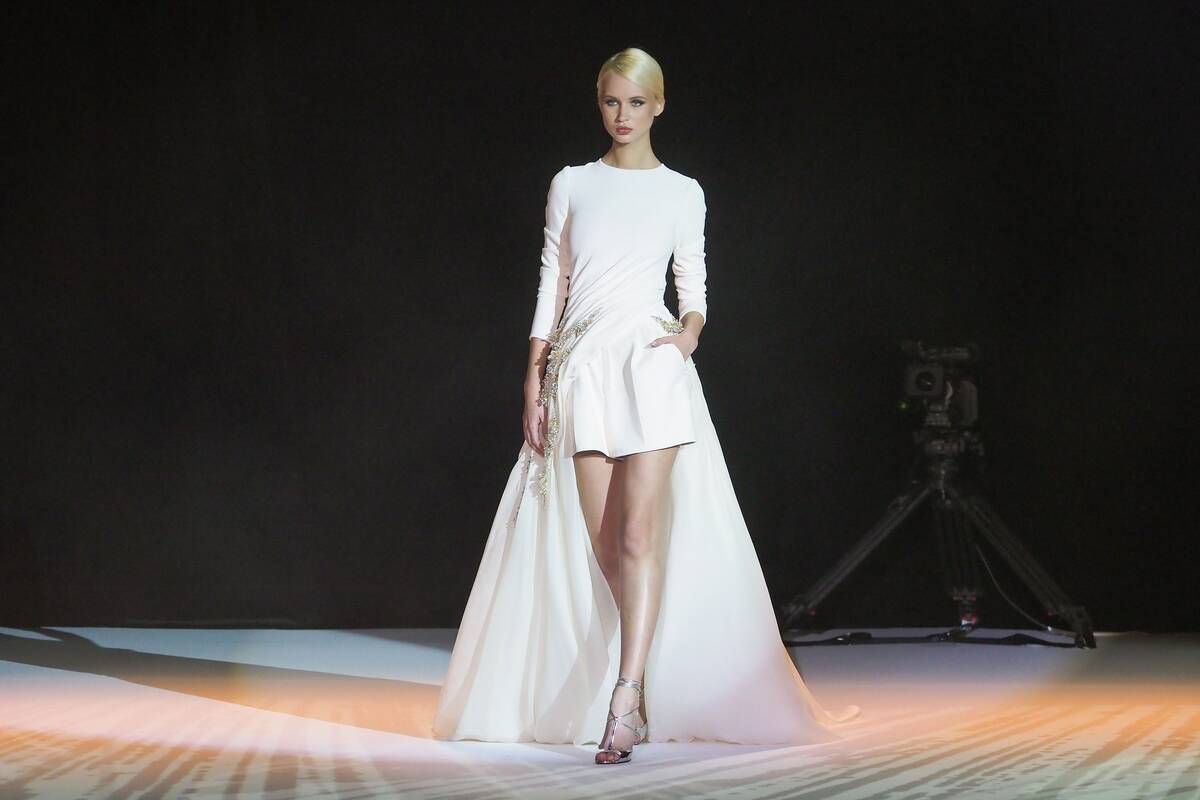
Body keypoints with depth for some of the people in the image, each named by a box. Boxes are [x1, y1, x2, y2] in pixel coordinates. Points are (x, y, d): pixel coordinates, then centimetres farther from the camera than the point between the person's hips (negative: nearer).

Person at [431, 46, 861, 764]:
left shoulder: (682, 193, 10)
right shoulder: (572, 185, 13)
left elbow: (693, 286, 15)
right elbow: (552, 283, 13)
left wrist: (690, 329, -7)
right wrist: (535, 379, 6)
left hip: (651, 360, -2)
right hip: (582, 361, 2)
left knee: (638, 531, -15)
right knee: (601, 542, -1)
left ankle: (627, 700, -22)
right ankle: (641, 673, 10)